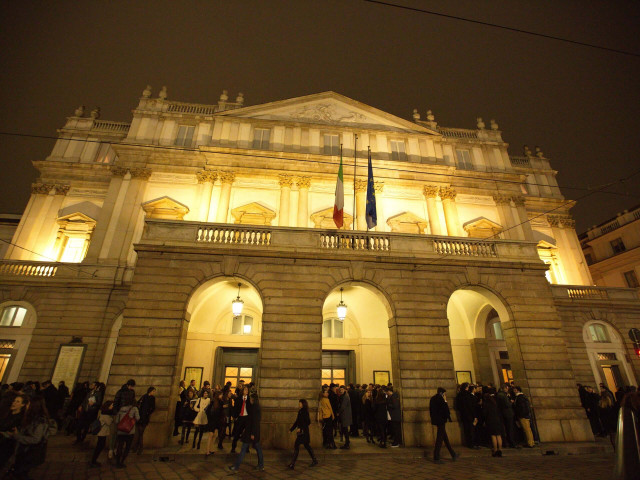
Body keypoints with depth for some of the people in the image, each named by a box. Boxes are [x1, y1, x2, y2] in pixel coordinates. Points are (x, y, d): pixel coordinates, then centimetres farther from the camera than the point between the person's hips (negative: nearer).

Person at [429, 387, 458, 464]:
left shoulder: (432, 398, 11)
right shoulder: (440, 398, -16)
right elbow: (446, 409, -17)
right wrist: (445, 401, -7)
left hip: (436, 420, 9)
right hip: (441, 420, -9)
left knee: (445, 437, 18)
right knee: (439, 439, -2)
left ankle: (453, 455, 31)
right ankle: (436, 458, 3)